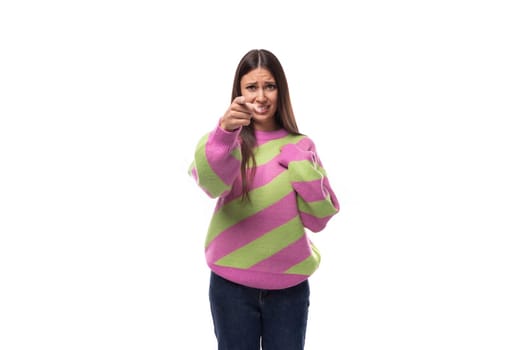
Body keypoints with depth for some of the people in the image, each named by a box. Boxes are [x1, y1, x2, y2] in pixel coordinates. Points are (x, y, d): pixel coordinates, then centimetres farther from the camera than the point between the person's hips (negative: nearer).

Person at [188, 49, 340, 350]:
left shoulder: (299, 146, 4)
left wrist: (299, 163, -11)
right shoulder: (227, 140, -2)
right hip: (232, 284, -1)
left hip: (289, 285, 2)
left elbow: (319, 218, 0)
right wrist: (225, 132, -43)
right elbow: (209, 181, -25)